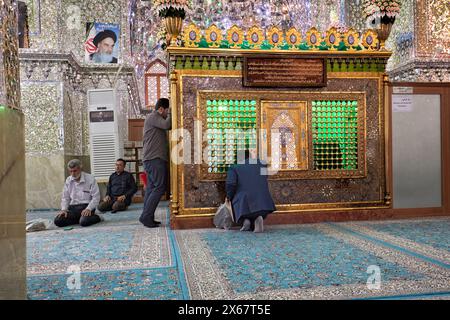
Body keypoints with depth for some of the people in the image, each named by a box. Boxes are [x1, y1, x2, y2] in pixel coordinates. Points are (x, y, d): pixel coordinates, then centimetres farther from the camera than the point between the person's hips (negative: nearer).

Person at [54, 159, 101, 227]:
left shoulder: (90, 178, -4)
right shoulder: (68, 180, 11)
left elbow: (96, 197, -7)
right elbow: (65, 198, 15)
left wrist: (88, 209, -21)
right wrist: (64, 209, -3)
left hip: (86, 206, -5)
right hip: (73, 208, 5)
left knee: (84, 222, -34)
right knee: (57, 221, -18)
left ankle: (96, 217, -1)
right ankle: (79, 218, 2)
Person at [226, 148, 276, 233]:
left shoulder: (234, 168, 4)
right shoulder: (262, 164, 13)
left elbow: (230, 184, -10)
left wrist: (229, 197, 8)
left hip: (243, 201, -2)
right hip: (262, 201, 2)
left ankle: (244, 220, 0)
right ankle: (258, 218, -9)